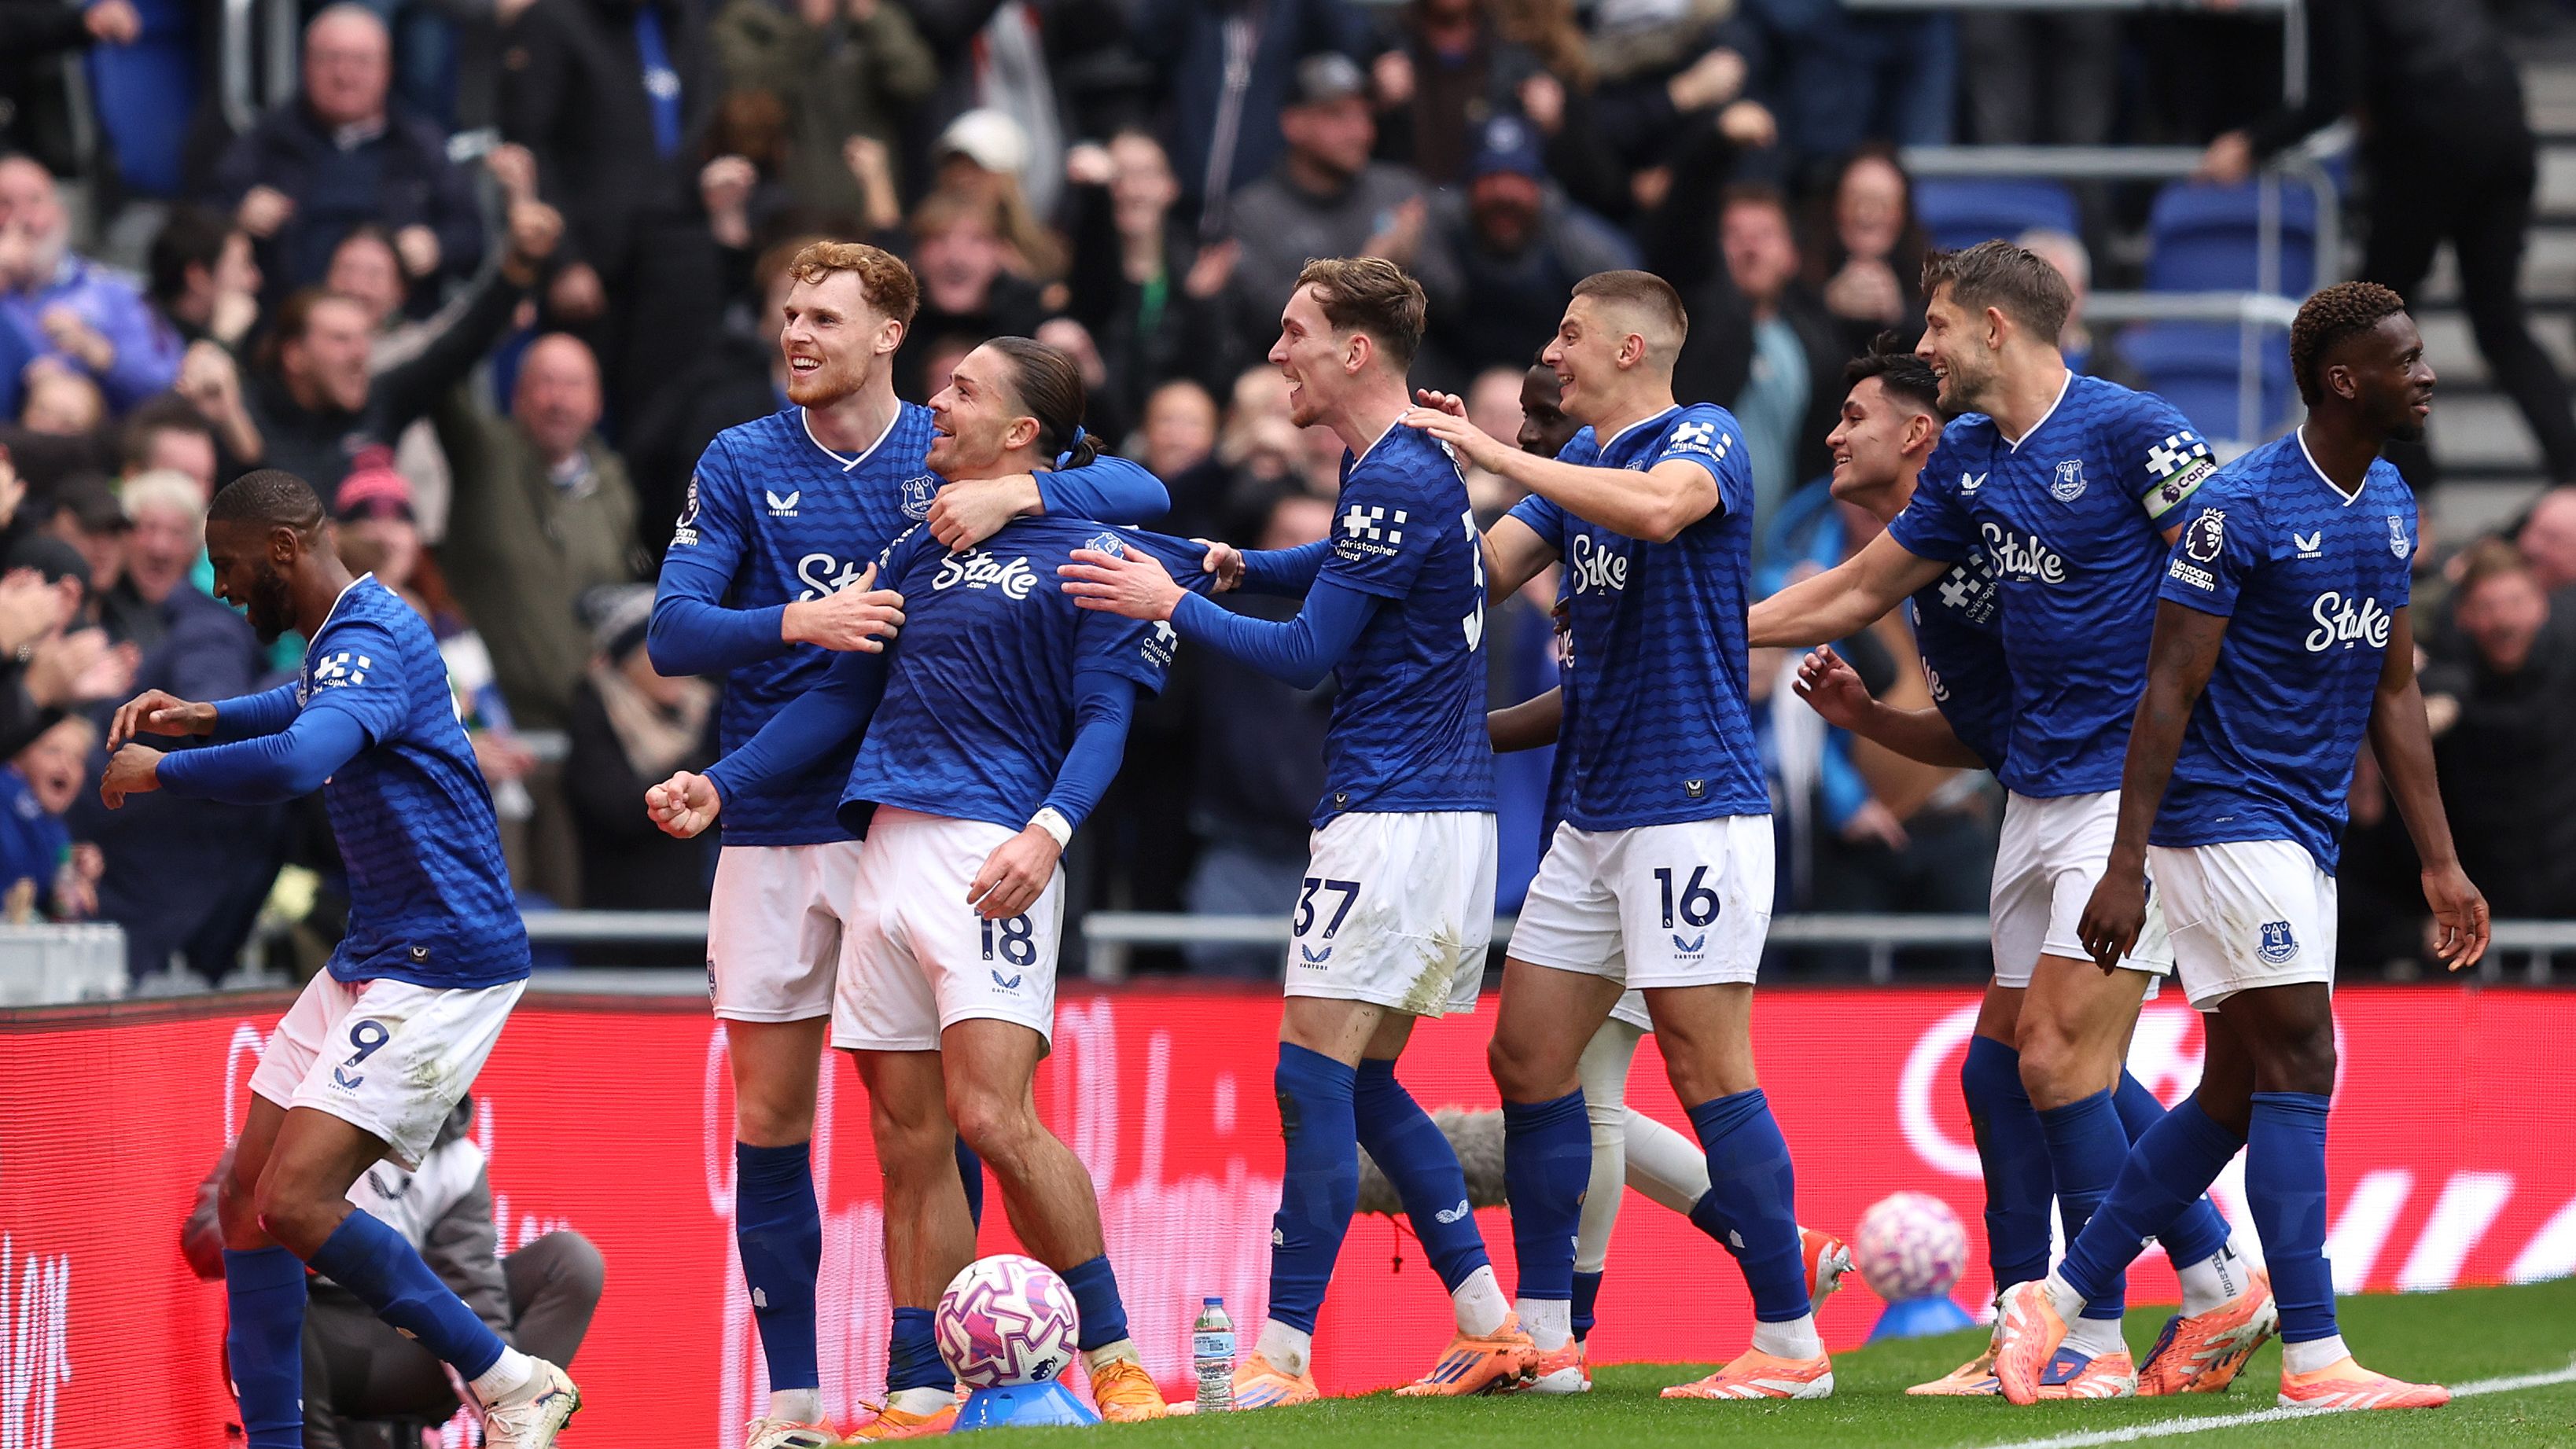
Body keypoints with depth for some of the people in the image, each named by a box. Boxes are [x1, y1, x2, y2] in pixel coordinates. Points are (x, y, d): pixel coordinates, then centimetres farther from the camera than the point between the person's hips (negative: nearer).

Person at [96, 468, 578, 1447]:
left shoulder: (370, 643, -19)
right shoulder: (341, 638, 14)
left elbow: (296, 762, -39)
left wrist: (159, 770, -24)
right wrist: (204, 718, 23)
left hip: (443, 962, -11)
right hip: (373, 958, 11)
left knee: (296, 1202, -19)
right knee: (247, 1198, 6)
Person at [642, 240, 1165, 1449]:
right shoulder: (742, 464, 5)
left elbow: (1139, 489, -4)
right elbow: (672, 632, -3)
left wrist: (1019, 492, -21)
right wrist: (799, 620, -20)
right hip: (774, 825, 1)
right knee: (769, 1121, 2)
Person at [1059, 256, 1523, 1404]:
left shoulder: (1400, 481, -16)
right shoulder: (1387, 467, 14)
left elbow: (1305, 655, -15)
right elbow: (1346, 568, 34)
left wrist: (1174, 605, -5)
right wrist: (1236, 569, 18)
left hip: (1392, 822, -10)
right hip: (1446, 817, 10)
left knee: (1313, 1080, -10)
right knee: (1364, 1087, 12)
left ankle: (1282, 1358, -12)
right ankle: (1492, 1327, 11)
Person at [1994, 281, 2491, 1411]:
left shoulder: (2392, 507, 11)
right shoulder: (2242, 506, -14)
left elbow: (2392, 694, 17)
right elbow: (2168, 691, -14)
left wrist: (2440, 862, 14)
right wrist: (2124, 870, -18)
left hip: (2307, 835, 9)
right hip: (2225, 813, -9)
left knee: (2234, 1097, 9)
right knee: (2301, 1066, -13)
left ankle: (2054, 1302, 17)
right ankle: (2314, 1360, -12)